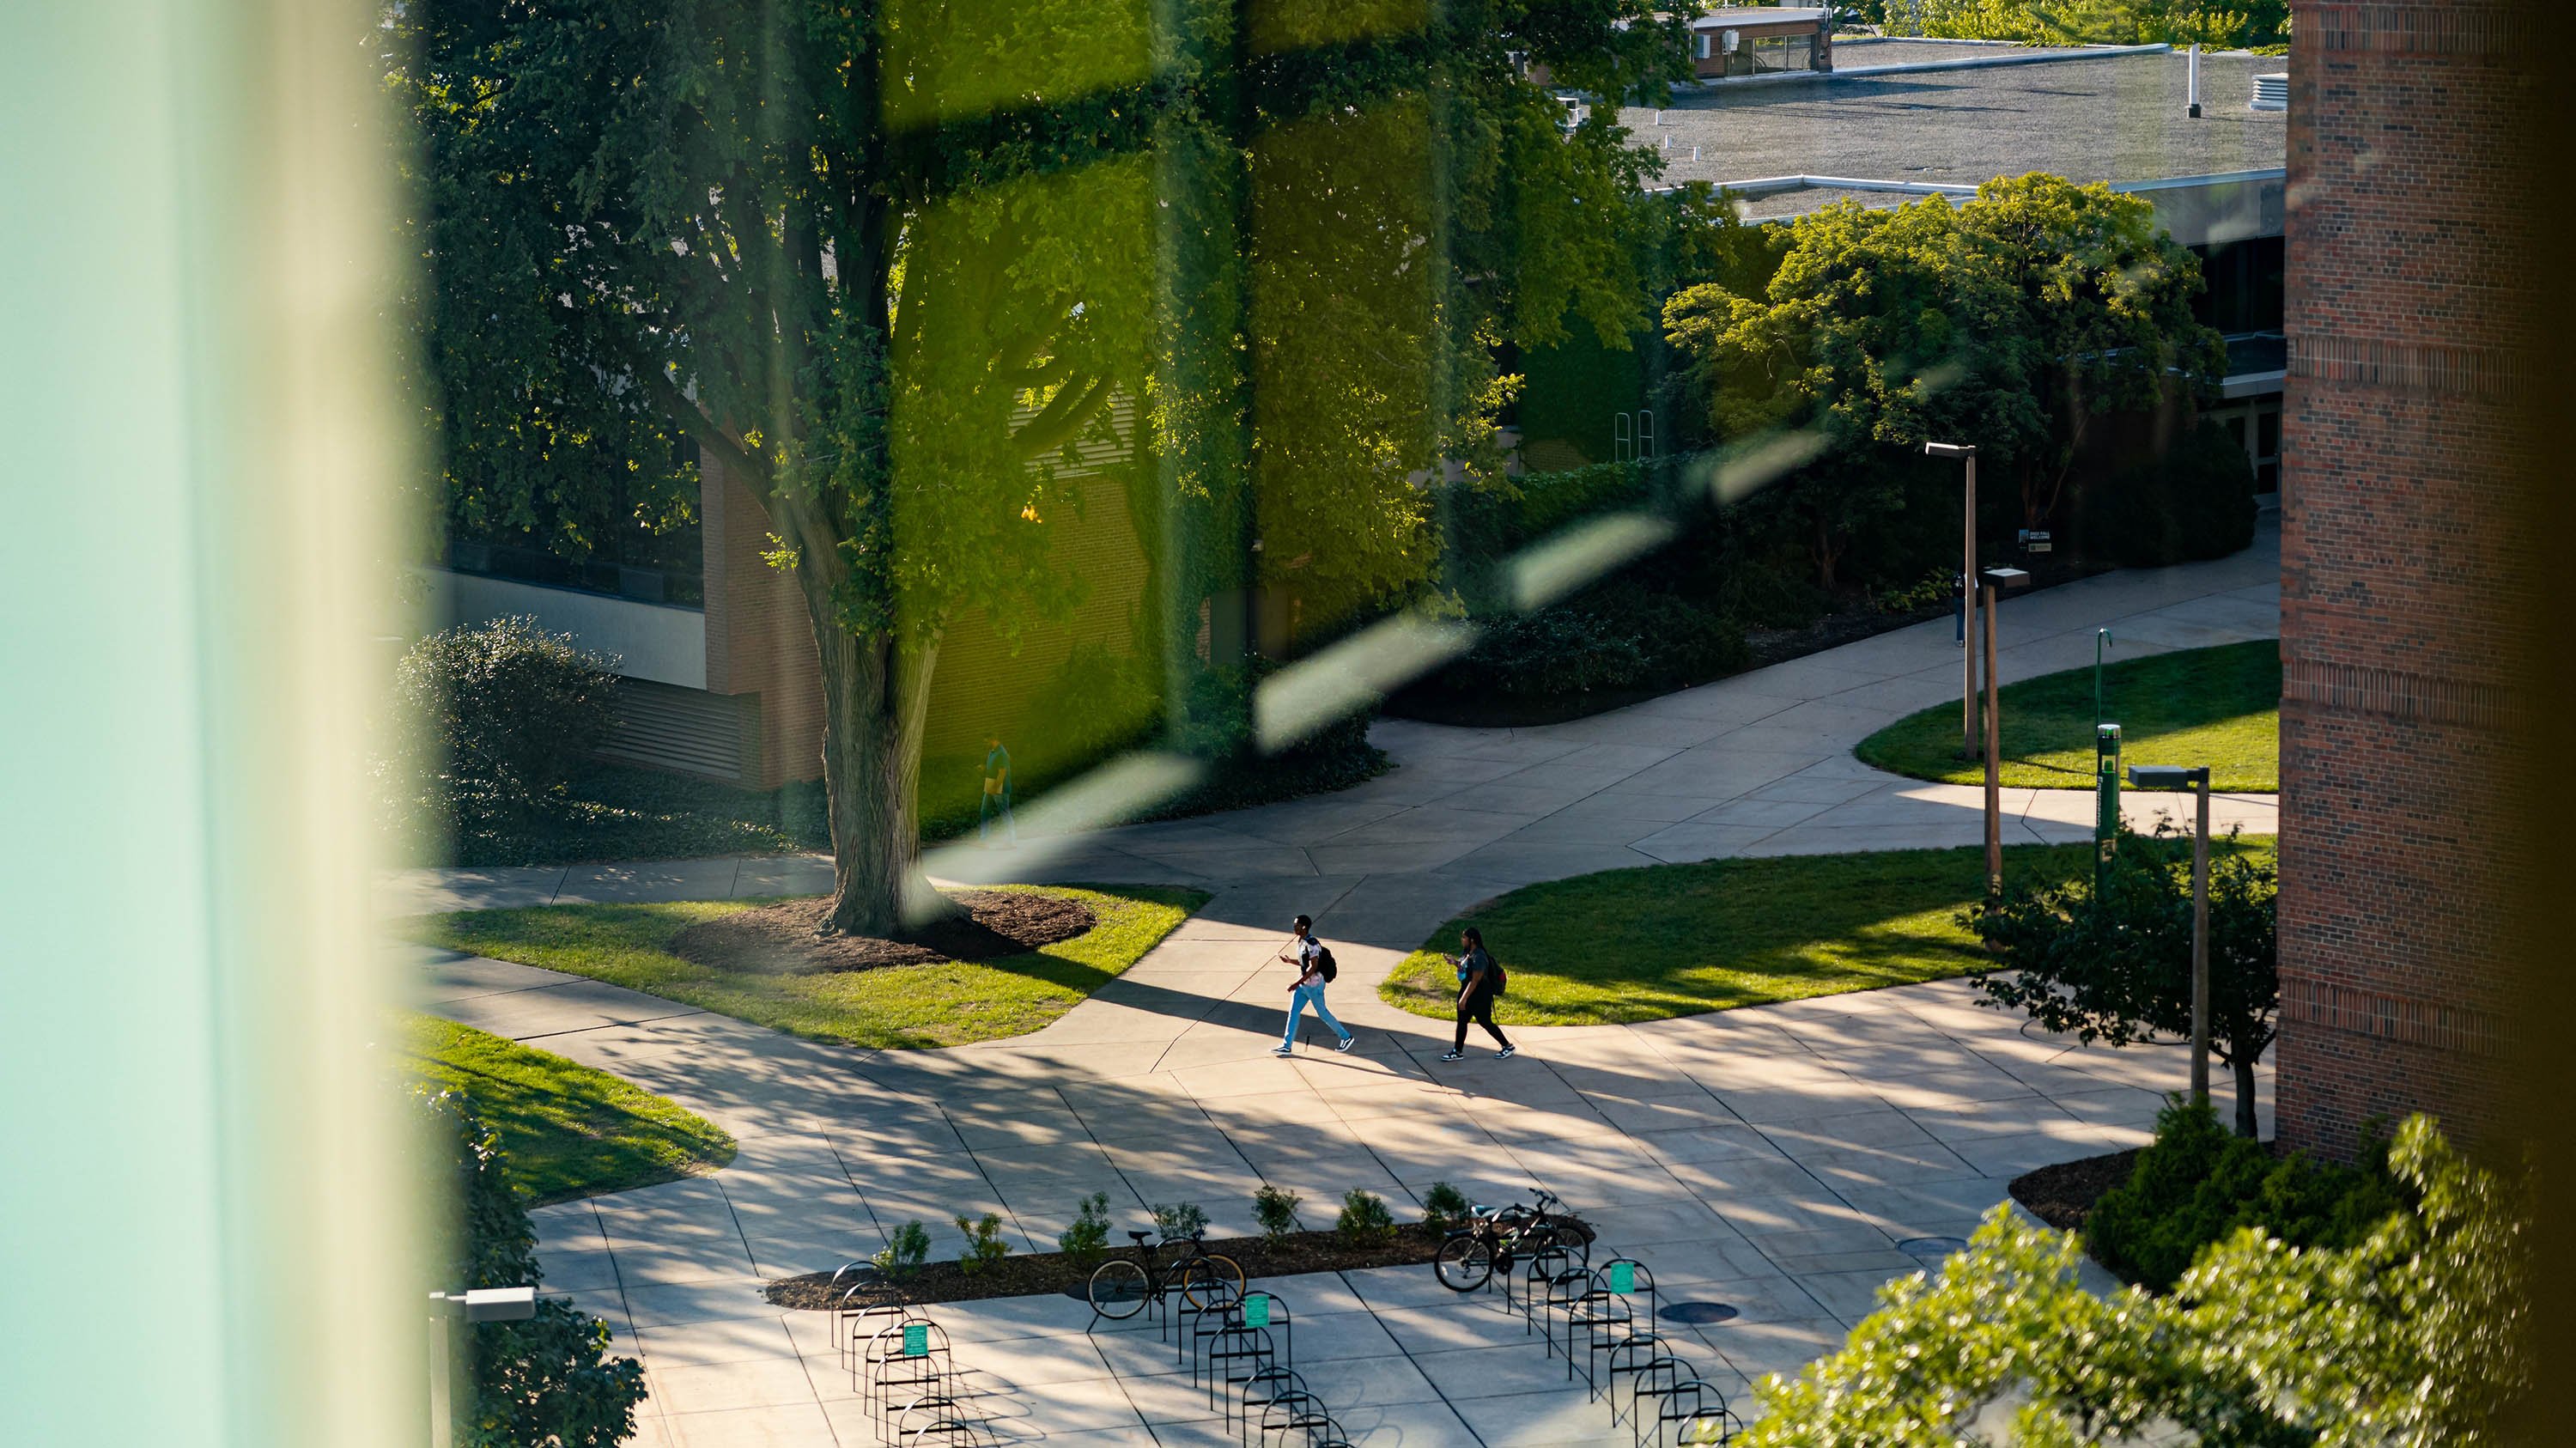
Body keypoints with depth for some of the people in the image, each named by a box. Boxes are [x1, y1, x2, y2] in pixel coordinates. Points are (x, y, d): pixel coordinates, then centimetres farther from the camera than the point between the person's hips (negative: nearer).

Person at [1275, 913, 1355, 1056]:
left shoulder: (1312, 944, -24)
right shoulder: (1301, 942, 6)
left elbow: (1313, 967, -27)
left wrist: (1297, 984, -28)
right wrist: (1290, 961, 5)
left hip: (1314, 985, -9)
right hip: (1303, 984, 9)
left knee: (1322, 1014, 4)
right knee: (1293, 1012, 5)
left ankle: (1346, 1037, 21)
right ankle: (1287, 1046, 7)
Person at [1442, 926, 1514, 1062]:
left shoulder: (1479, 957, -27)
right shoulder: (1466, 953, 2)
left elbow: (1475, 980, -27)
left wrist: (1464, 998, -25)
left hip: (1480, 996, -9)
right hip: (1466, 992, 9)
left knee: (1485, 1022, 3)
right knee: (1461, 1021, 12)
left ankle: (1508, 1046, 18)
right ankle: (1457, 1051, 21)